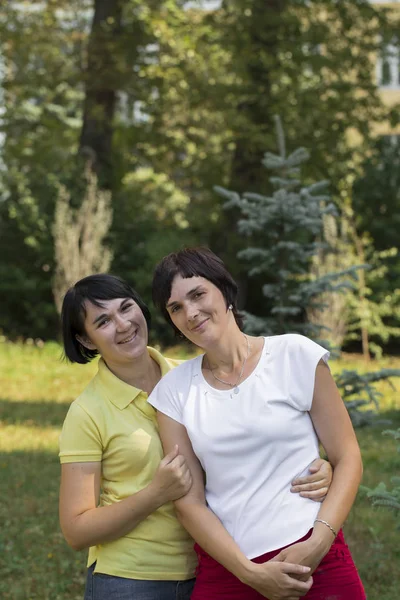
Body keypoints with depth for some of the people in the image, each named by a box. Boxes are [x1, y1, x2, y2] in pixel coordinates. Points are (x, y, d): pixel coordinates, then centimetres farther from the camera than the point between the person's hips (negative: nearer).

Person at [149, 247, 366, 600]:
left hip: (318, 565, -1)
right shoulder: (174, 391, 3)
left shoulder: (296, 355, -2)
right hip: (226, 570, 2)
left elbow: (347, 458, -1)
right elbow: (189, 501, 1)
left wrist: (317, 544, -14)